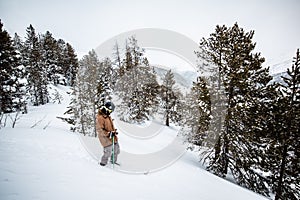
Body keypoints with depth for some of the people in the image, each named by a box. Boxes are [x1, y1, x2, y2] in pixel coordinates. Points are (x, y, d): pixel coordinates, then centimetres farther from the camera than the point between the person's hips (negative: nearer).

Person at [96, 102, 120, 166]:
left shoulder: (107, 116, 7)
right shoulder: (100, 118, -20)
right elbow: (99, 130, -22)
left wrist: (114, 131, 10)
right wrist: (108, 134, -27)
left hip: (111, 136, 9)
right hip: (105, 138, -9)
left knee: (116, 149, 16)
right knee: (108, 152, -4)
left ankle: (113, 161, 37)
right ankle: (103, 163, 20)